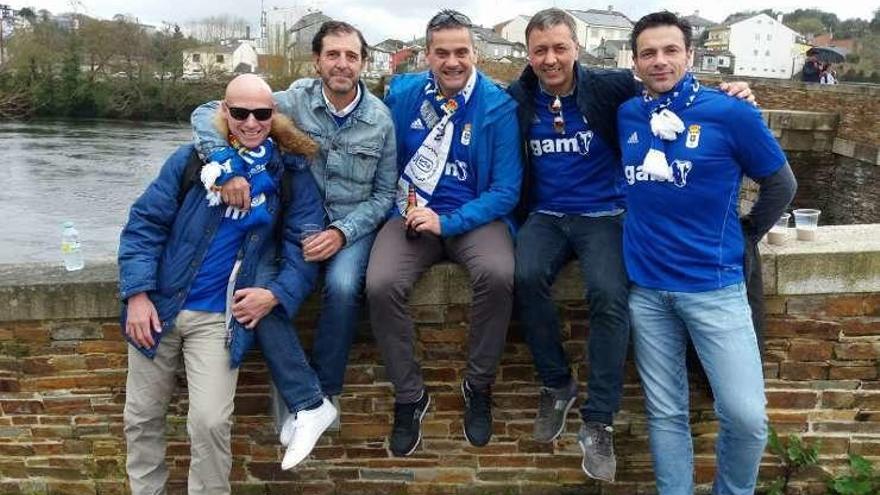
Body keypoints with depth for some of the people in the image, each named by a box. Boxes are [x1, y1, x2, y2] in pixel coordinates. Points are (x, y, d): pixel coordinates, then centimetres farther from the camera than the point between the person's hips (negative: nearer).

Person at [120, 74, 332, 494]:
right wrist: (137, 294, -10)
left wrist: (276, 294, -18)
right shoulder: (192, 158, -2)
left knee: (210, 423, -13)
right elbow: (145, 222, -2)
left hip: (220, 316, -2)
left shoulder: (291, 175, -2)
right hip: (159, 304, 2)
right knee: (141, 418, 13)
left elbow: (303, 246, -2)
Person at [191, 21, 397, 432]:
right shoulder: (294, 101, -6)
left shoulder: (380, 119, -3)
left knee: (342, 286, -32)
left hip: (353, 224, 0)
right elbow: (206, 114, -8)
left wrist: (342, 232, -15)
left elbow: (384, 194, 2)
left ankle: (325, 391, -10)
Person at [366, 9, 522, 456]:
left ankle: (478, 387, -8)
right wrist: (401, 200, 0)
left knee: (498, 274, -34)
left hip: (475, 215, -1)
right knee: (380, 285, -27)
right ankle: (409, 396, -4)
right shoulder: (402, 95, 2)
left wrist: (447, 222, -20)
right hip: (411, 212, 2)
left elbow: (506, 190, -9)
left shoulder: (498, 106, -7)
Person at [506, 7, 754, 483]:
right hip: (545, 215, 2)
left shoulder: (607, 86, -3)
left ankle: (597, 422, -14)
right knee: (526, 277, -29)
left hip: (603, 213, -1)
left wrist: (723, 94, -23)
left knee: (609, 293, -28)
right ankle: (557, 384, -5)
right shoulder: (516, 98, 3)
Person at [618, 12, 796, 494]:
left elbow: (780, 184, 5)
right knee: (665, 413, 10)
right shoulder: (627, 114, 5)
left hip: (713, 284, -3)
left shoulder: (731, 113, -7)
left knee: (745, 415, -5)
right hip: (646, 285, 3)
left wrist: (744, 235, 10)